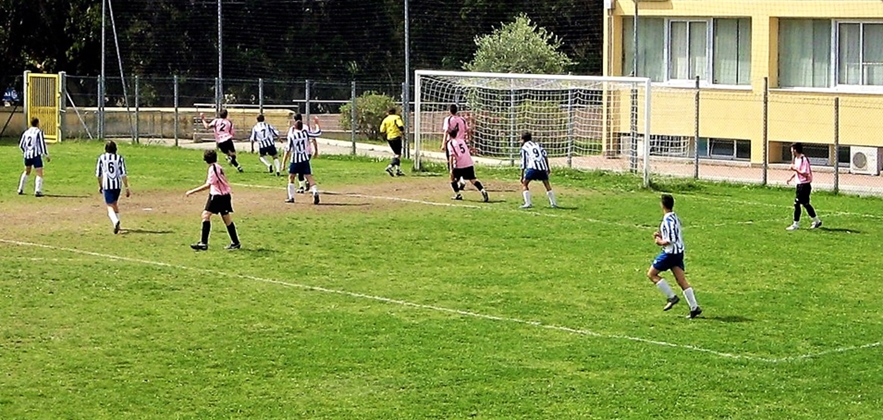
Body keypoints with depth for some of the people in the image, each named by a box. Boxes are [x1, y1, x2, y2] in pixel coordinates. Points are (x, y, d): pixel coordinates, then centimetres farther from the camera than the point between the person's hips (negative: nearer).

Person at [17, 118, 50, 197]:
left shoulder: (26, 132, 11)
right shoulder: (39, 132, -6)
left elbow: (21, 145, 18)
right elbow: (43, 144, -11)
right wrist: (47, 155, -4)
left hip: (27, 155, 6)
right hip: (36, 155, -6)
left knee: (26, 172, 25)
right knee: (39, 173, -4)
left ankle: (20, 190, 28)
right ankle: (37, 191, -18)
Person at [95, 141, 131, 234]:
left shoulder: (101, 158, 2)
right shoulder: (119, 158, 1)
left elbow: (98, 174, 6)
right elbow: (123, 174, -4)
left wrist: (100, 186, 20)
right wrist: (127, 188, -1)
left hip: (106, 185, -2)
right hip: (118, 185, 2)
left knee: (110, 206, -3)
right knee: (115, 204, 23)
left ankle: (115, 221, -31)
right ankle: (117, 225, 28)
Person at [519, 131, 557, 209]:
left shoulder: (524, 148, 16)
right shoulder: (537, 144, 26)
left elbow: (523, 163, 10)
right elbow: (545, 155, 11)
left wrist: (522, 176, 13)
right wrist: (548, 168, 12)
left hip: (532, 167, -4)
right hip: (543, 166, 4)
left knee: (524, 184, 6)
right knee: (547, 184, 19)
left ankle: (527, 203, -8)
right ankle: (553, 203, 19)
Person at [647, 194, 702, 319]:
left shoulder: (668, 220, -18)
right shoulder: (675, 218, 11)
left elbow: (671, 240, -23)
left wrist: (660, 242, -8)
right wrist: (661, 235, 13)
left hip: (670, 252, -9)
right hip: (679, 252, 9)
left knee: (651, 274, 3)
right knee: (681, 280, 5)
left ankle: (671, 297, -1)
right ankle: (694, 307, -2)